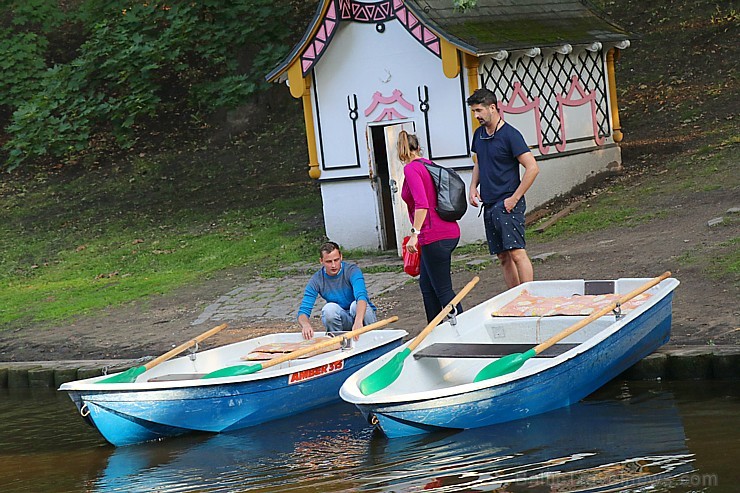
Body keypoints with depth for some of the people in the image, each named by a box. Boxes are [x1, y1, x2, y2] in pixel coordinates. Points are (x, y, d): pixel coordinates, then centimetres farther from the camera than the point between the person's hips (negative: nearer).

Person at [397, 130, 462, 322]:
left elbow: (422, 204, -22)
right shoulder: (428, 164, 15)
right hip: (449, 232, 9)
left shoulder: (411, 169, -10)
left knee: (443, 290, -5)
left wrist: (415, 233, -20)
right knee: (426, 284, 19)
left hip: (435, 236, -9)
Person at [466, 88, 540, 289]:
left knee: (516, 253, -15)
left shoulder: (510, 135, -11)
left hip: (507, 205, -8)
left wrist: (514, 198, -15)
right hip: (489, 205, 8)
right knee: (503, 257, 8)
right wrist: (473, 187, 11)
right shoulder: (479, 134, 13)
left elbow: (532, 168, -14)